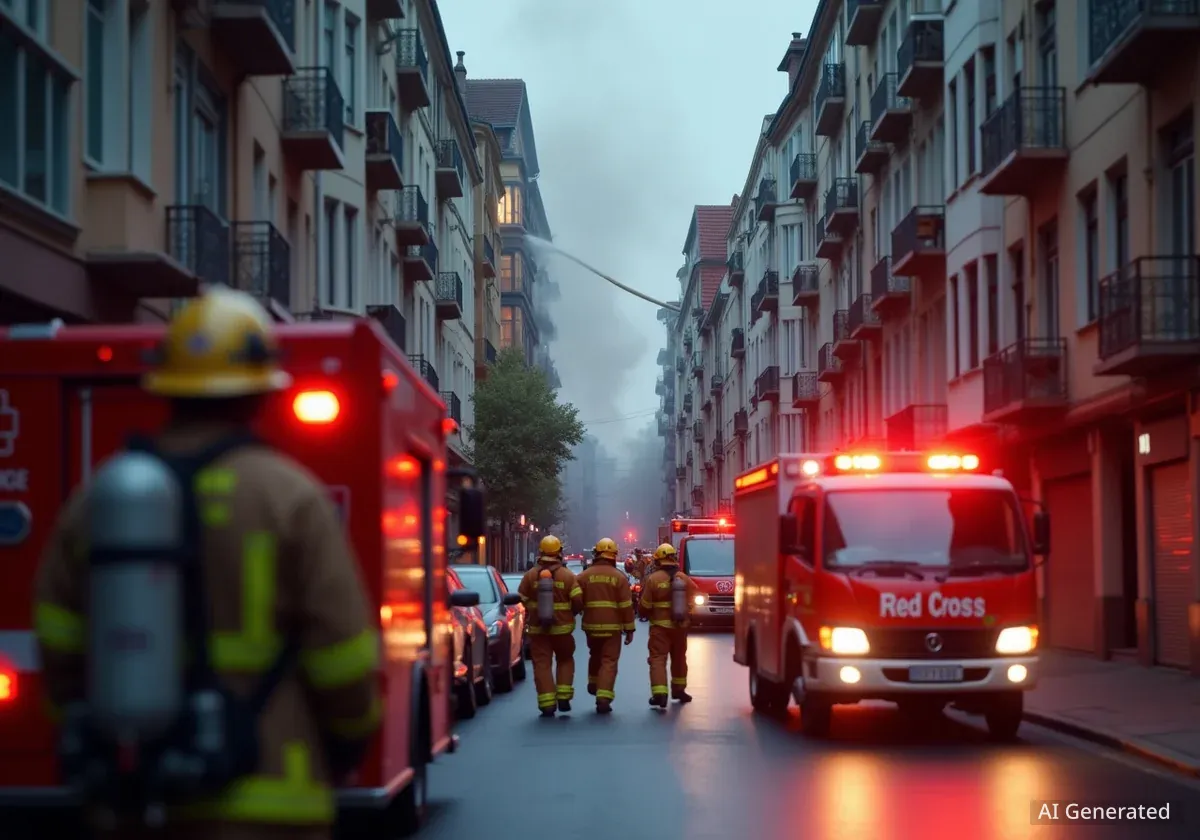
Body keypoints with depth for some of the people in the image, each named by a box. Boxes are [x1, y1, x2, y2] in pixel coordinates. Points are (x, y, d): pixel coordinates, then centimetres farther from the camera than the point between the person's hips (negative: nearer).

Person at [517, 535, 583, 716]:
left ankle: (547, 705, -4)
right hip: (562, 627, 0)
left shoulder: (530, 575, -4)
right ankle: (564, 698, 10)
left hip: (538, 628, 0)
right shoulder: (567, 575, -6)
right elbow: (578, 600, -10)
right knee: (565, 661, 19)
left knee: (542, 665, 2)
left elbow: (522, 600, -2)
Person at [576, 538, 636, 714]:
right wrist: (629, 629, 2)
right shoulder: (619, 577, -4)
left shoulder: (585, 576, -1)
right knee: (609, 662, -1)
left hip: (591, 625, 2)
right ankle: (603, 698, -9)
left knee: (595, 656, 27)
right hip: (612, 626, -2)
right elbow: (626, 606, -5)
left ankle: (593, 685, 40)